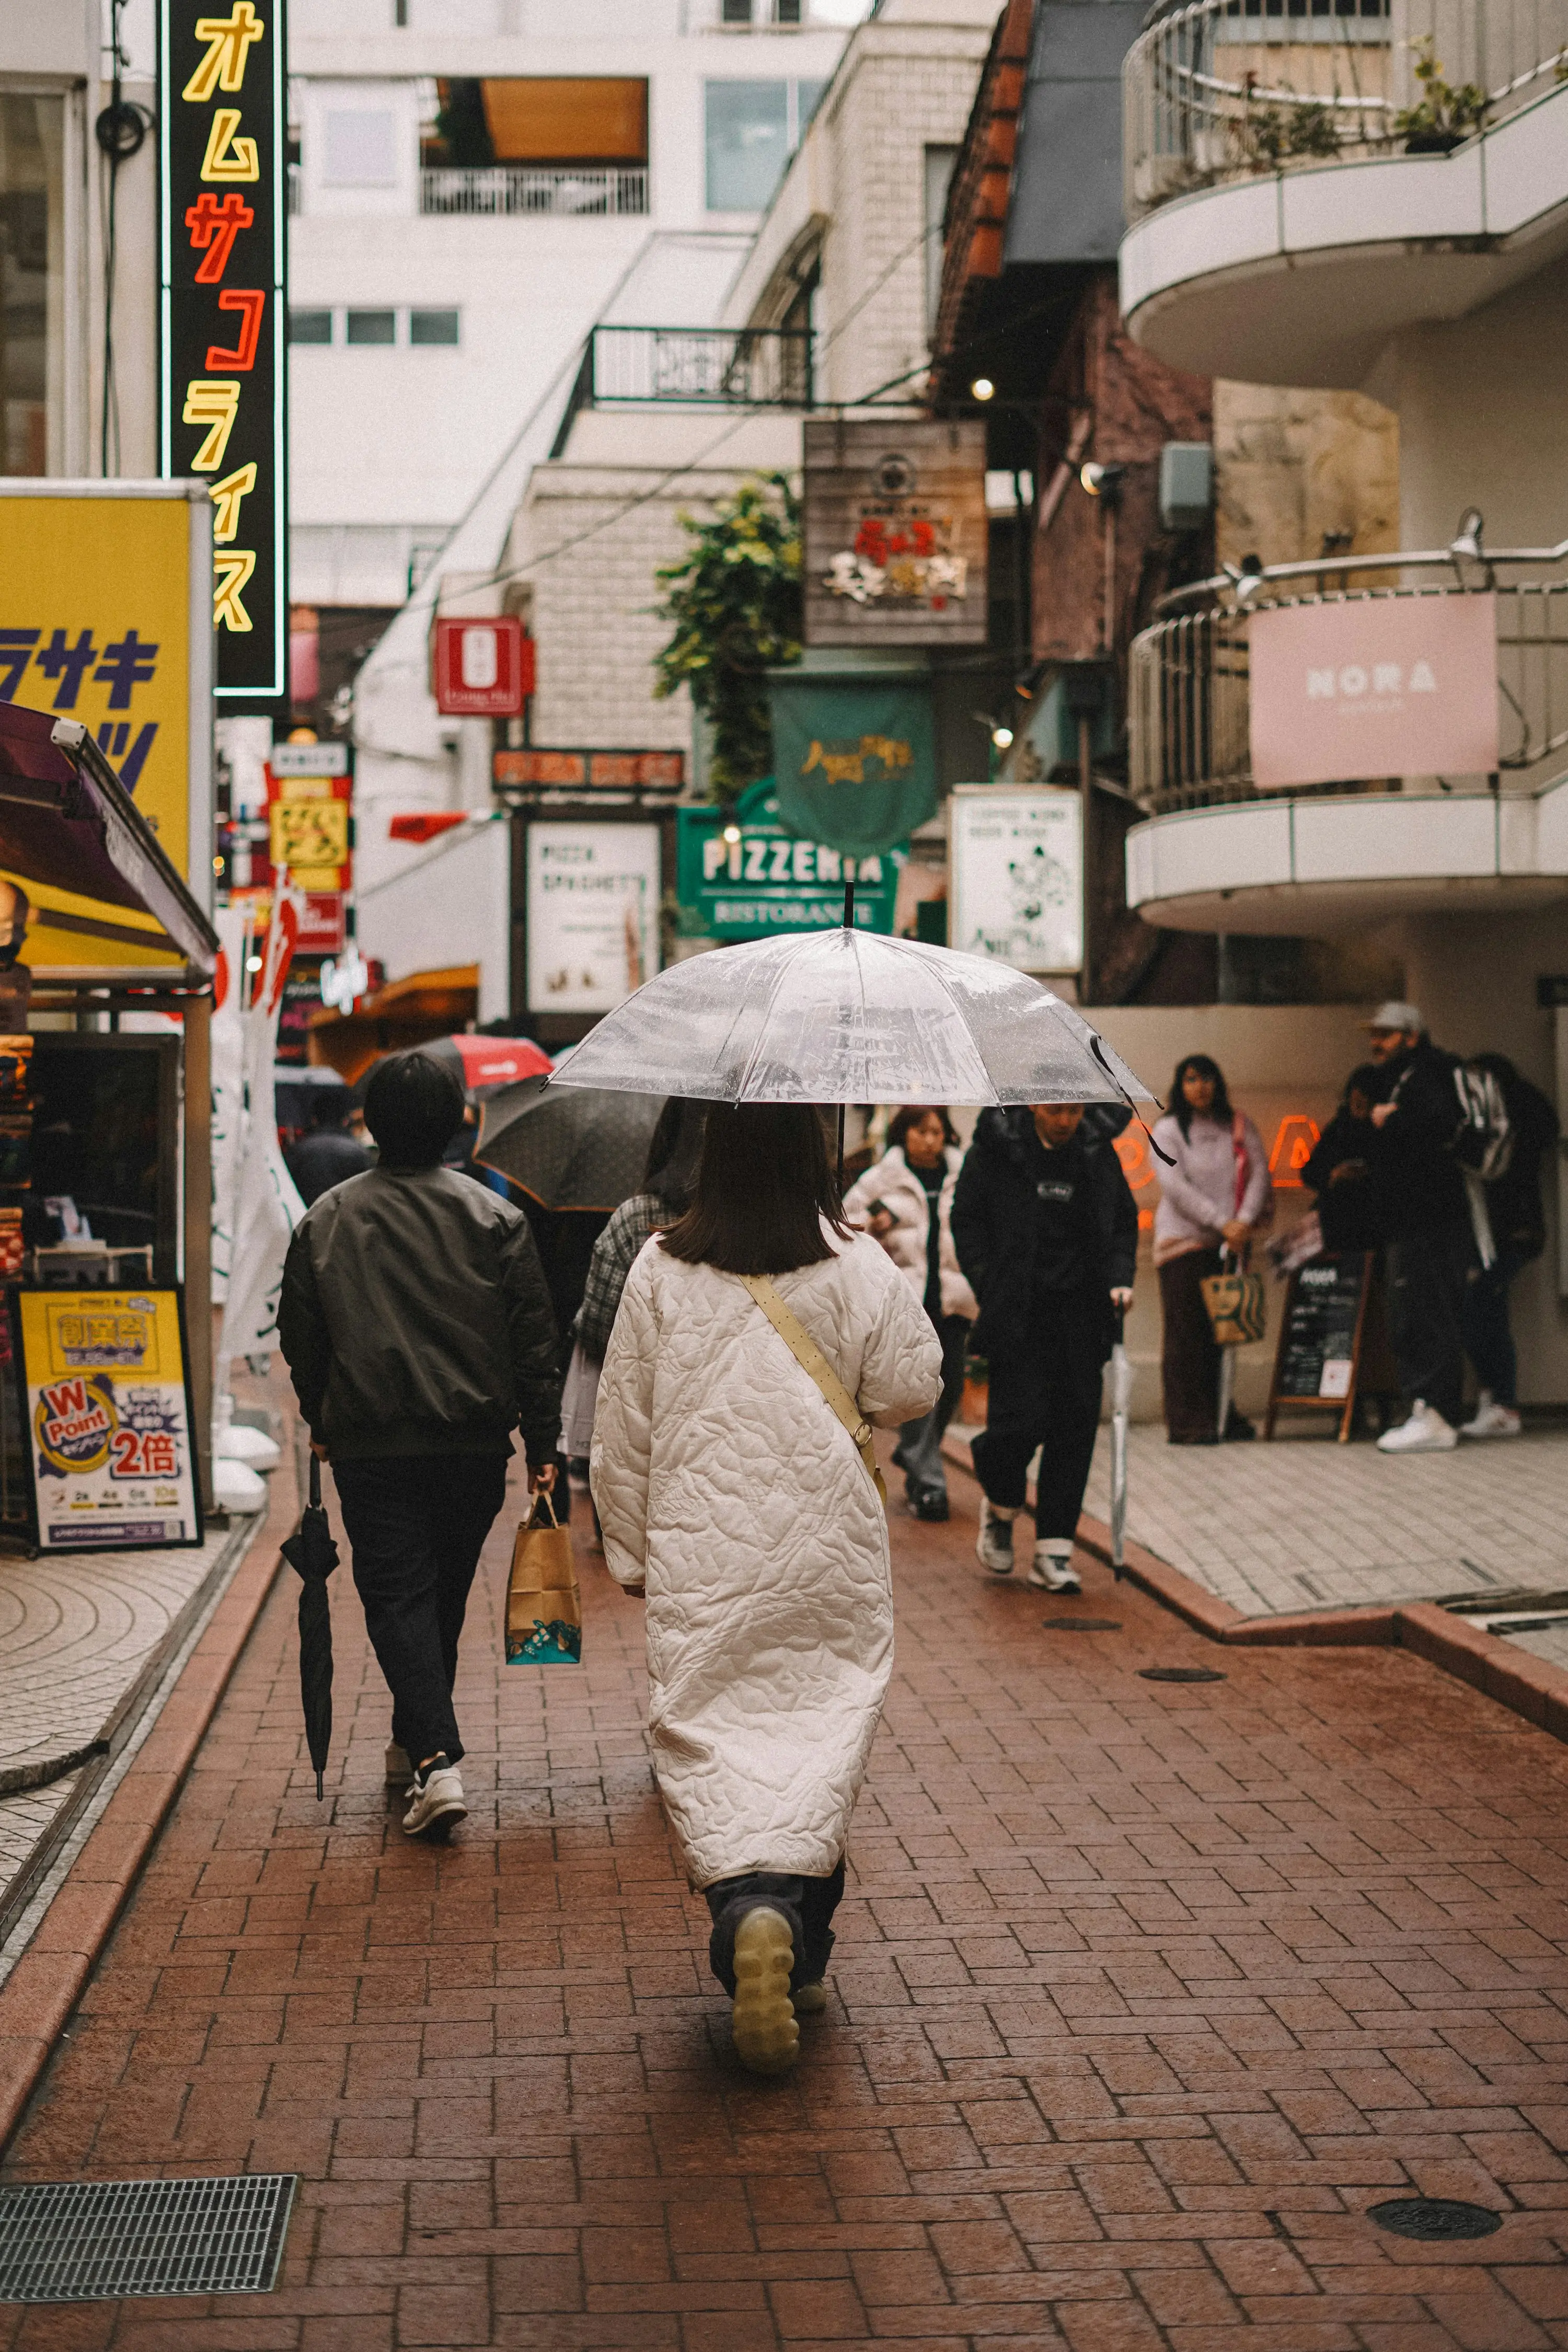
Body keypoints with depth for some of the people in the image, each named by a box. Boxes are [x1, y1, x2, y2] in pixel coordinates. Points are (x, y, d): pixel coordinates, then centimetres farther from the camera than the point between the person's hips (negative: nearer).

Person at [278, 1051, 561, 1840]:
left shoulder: (326, 1219, 0)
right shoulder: (492, 1215, -2)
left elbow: (300, 1338, 8)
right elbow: (533, 1338, -3)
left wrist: (321, 1424, 22)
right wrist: (541, 1446, 2)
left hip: (371, 1447, -1)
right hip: (474, 1443, 1)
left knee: (397, 1596, -1)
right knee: (445, 1593, 17)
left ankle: (436, 1759, -17)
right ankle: (416, 1741, 32)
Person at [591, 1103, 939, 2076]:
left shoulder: (660, 1273, -3)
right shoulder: (858, 1267, -6)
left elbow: (624, 1427, 3)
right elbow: (912, 1387, 0)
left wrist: (631, 1547, 13)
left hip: (703, 1555, 0)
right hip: (829, 1554, 1)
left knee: (708, 1728, 1)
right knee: (823, 1725, 10)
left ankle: (749, 1907, -23)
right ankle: (801, 1953, 11)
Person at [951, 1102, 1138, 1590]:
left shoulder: (1098, 1154, 6)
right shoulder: (996, 1148, -4)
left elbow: (1124, 1222, 17)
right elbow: (966, 1219, 1)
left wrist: (1120, 1279, 1)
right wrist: (991, 1288, -7)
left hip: (1081, 1314, 3)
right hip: (1016, 1312, -3)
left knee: (1074, 1426, -1)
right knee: (1021, 1420, -11)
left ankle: (1053, 1553, 6)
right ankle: (1000, 1504, 22)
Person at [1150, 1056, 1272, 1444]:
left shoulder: (1239, 1125, 12)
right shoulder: (1167, 1130, 2)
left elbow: (1259, 1172, 3)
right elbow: (1175, 1186, -8)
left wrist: (1245, 1220, -13)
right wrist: (1222, 1222, -15)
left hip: (1231, 1241, 3)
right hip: (1184, 1239, -3)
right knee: (1187, 1333, -5)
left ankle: (1220, 1415, 13)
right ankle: (1186, 1422, -4)